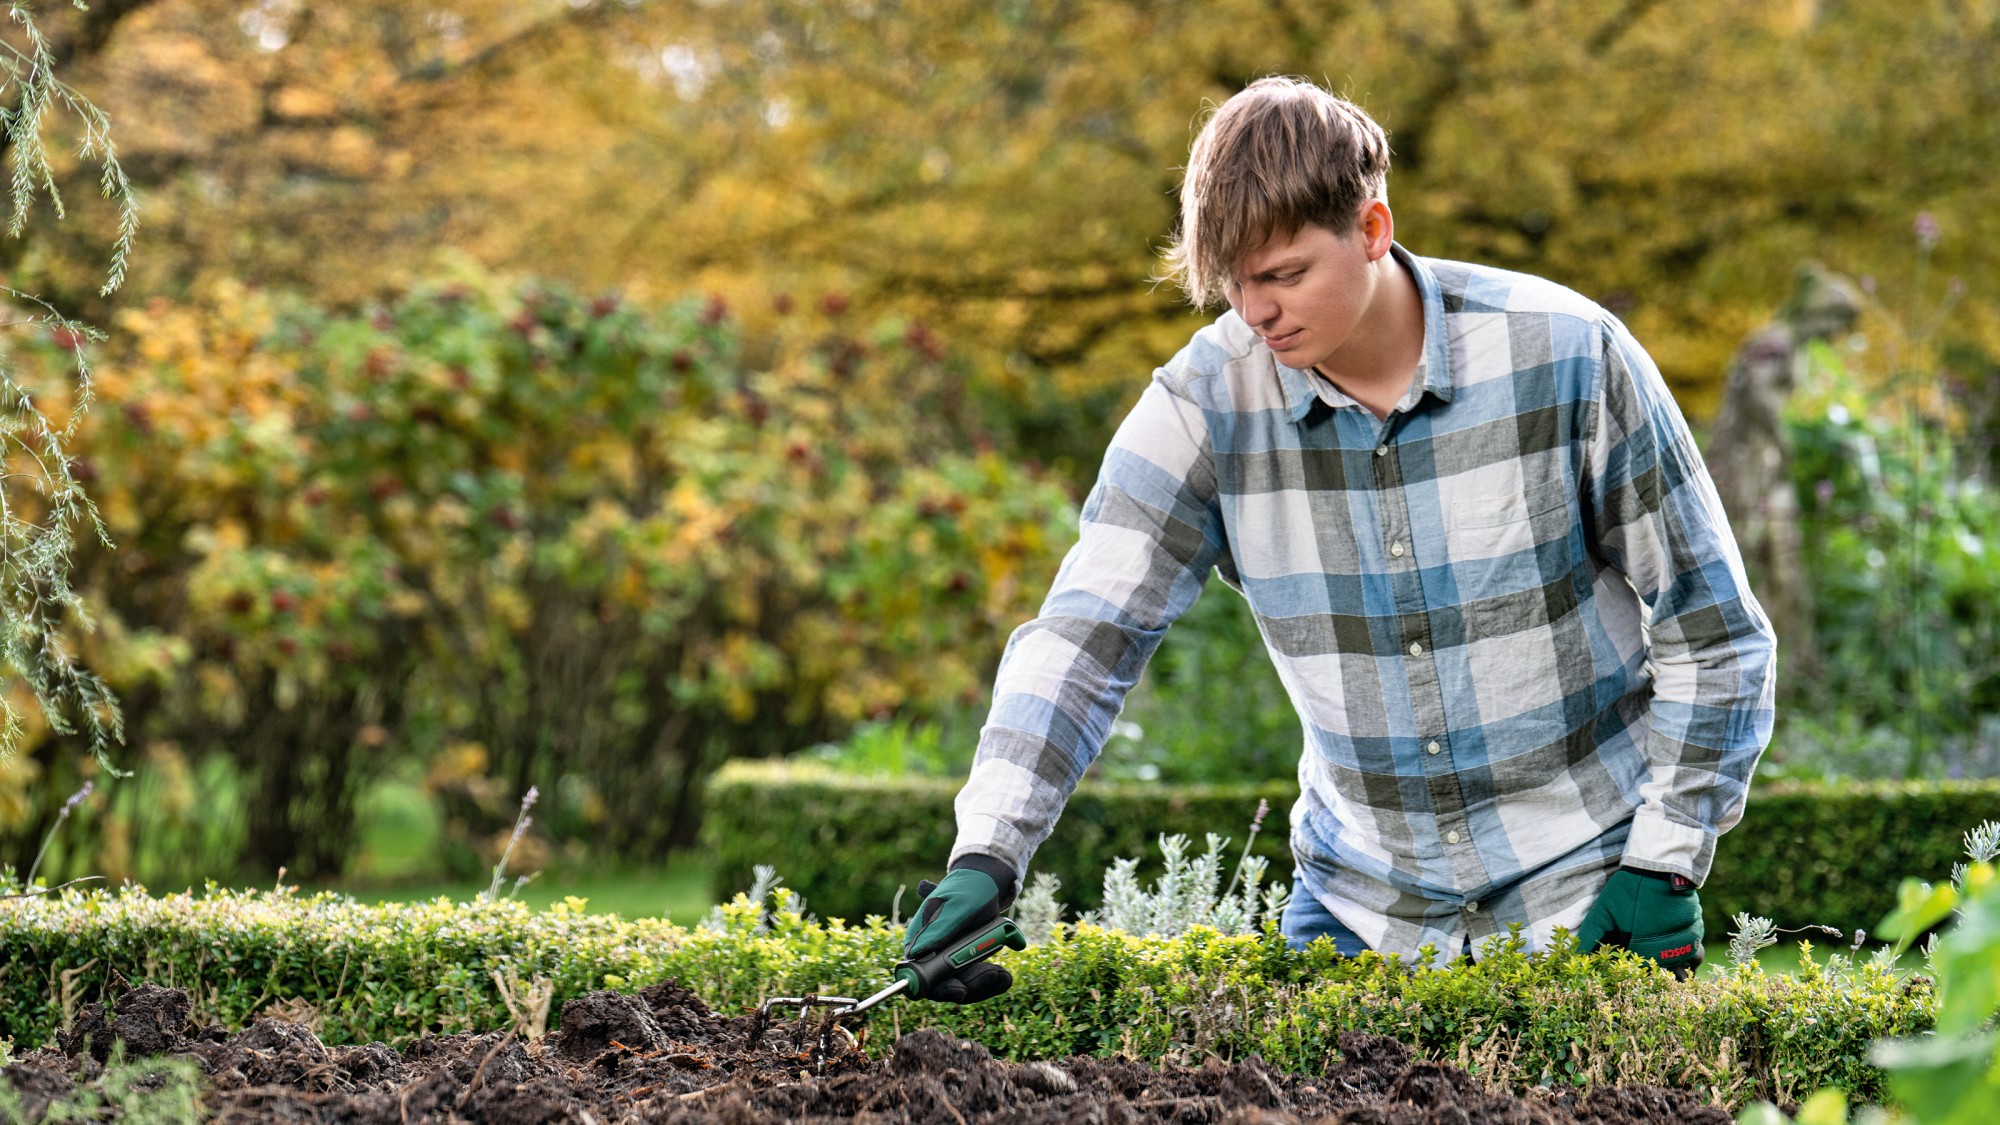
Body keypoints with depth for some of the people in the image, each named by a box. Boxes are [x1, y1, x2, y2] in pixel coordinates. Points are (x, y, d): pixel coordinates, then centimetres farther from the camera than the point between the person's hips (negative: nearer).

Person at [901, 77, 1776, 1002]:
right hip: (1362, 901, 2)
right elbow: (1084, 630, -13)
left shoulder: (1566, 356, -15)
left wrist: (1664, 866, -11)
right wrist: (984, 859, -26)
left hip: (1586, 895, -2)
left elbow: (1709, 628, -6)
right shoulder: (1207, 397, -10)